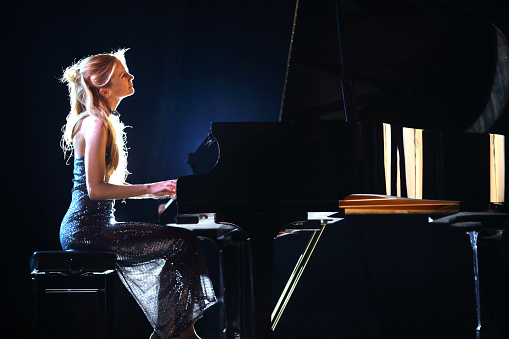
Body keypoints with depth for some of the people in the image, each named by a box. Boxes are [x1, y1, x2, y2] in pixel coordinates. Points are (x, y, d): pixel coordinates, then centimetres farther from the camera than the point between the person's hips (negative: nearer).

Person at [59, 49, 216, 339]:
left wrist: (156, 191, 12)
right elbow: (95, 189, -21)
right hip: (87, 230, -10)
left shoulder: (104, 122, 18)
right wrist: (150, 189, -20)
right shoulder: (96, 124, -14)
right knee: (183, 242, -14)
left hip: (87, 227, 10)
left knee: (181, 244, 12)